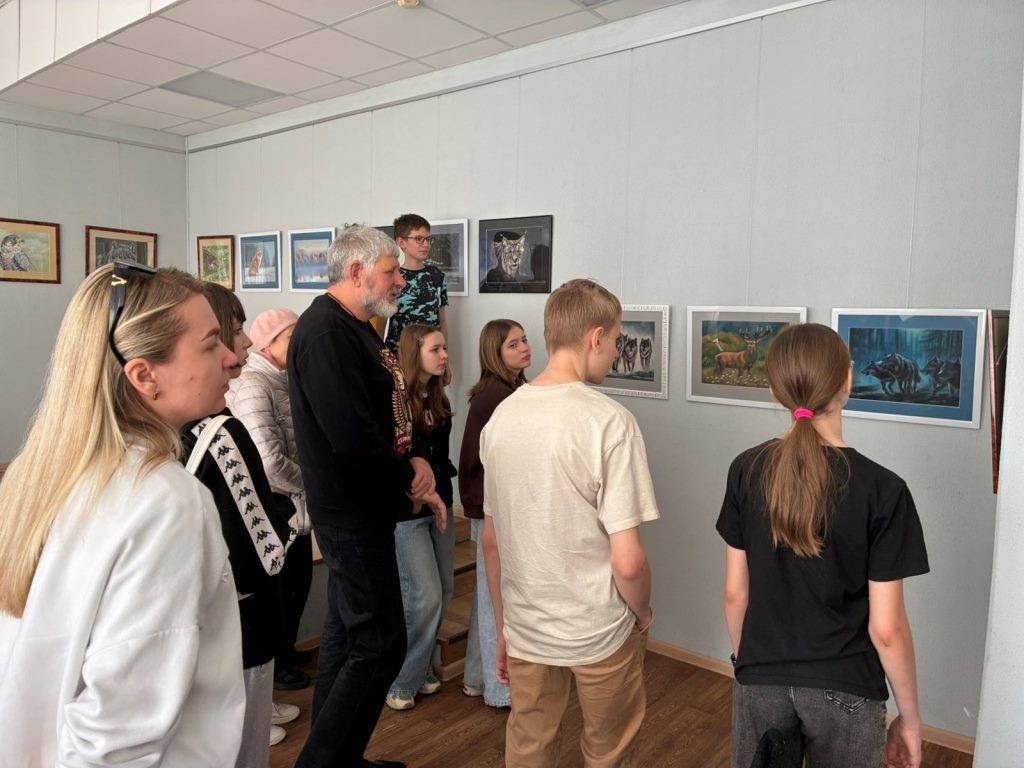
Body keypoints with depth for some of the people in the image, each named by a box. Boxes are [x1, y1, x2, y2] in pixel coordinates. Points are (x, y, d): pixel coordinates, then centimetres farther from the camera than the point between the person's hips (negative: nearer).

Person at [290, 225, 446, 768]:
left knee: (347, 634, 19)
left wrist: (414, 466, -1)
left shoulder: (355, 329, 13)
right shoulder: (326, 332, -20)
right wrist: (410, 478, -12)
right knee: (380, 645, -3)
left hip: (365, 506, 10)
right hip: (351, 513, -10)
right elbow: (353, 439, -27)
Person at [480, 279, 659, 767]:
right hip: (600, 634, -4)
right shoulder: (609, 421, -22)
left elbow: (491, 540, 3)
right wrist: (642, 612, -1)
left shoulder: (501, 416, -5)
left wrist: (503, 627, 14)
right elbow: (627, 560, -22)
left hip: (524, 632, 5)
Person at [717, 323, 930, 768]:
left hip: (759, 681, 2)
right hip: (845, 692, -1)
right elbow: (886, 628, -12)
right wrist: (910, 716, 3)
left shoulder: (746, 471, -9)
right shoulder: (882, 490, -17)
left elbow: (735, 592, -1)